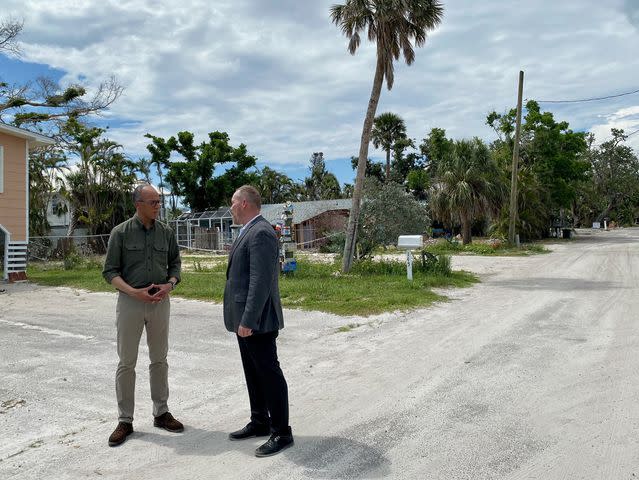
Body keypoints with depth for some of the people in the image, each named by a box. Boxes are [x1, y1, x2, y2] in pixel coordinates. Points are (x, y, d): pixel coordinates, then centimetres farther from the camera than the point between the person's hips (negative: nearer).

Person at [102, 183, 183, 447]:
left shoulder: (166, 232, 4)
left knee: (159, 360, 11)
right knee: (126, 362, 3)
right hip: (130, 302, -3)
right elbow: (110, 271, -5)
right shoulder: (121, 233, -5)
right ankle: (125, 421, 14)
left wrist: (169, 285, -10)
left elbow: (175, 263, 11)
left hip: (160, 302, 3)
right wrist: (134, 292, -17)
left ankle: (161, 413, 24)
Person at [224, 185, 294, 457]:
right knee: (253, 373, 18)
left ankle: (281, 432, 10)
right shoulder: (249, 232, 15)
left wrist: (248, 320, -24)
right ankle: (260, 423, 30)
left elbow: (261, 281, -24)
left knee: (269, 374, -1)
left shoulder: (261, 233, -18)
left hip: (257, 321, -10)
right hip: (246, 319, 10)